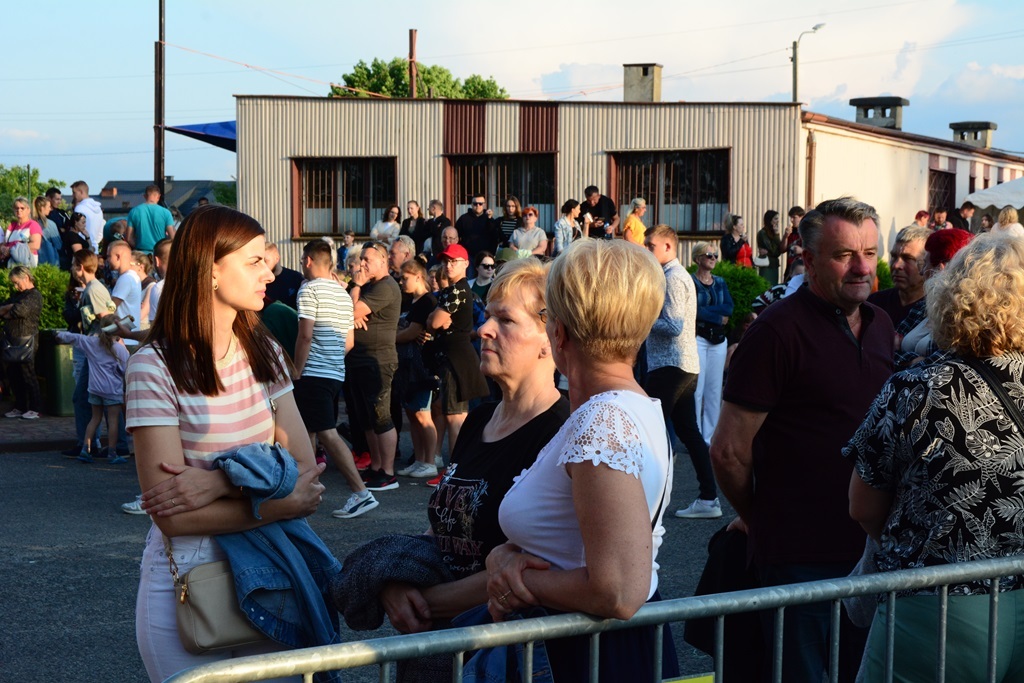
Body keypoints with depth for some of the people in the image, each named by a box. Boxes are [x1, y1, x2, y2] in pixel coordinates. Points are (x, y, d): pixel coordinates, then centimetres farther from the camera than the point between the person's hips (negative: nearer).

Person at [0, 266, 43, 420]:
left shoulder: (34, 296, -9)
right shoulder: (16, 295, 19)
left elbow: (19, 310, -22)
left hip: (26, 341, -8)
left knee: (28, 374, -5)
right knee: (13, 375, 9)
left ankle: (35, 409, 0)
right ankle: (20, 407, 18)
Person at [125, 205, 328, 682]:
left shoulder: (264, 354, 5)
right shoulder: (156, 367, -13)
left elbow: (304, 469, -3)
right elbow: (171, 514, -17)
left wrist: (220, 482, -19)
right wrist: (279, 504, -17)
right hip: (189, 584, -5)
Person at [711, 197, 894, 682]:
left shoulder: (881, 326, 9)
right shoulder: (777, 331, -14)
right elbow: (728, 450, -14)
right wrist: (758, 516, 0)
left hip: (869, 547, 7)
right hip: (800, 553, -7)